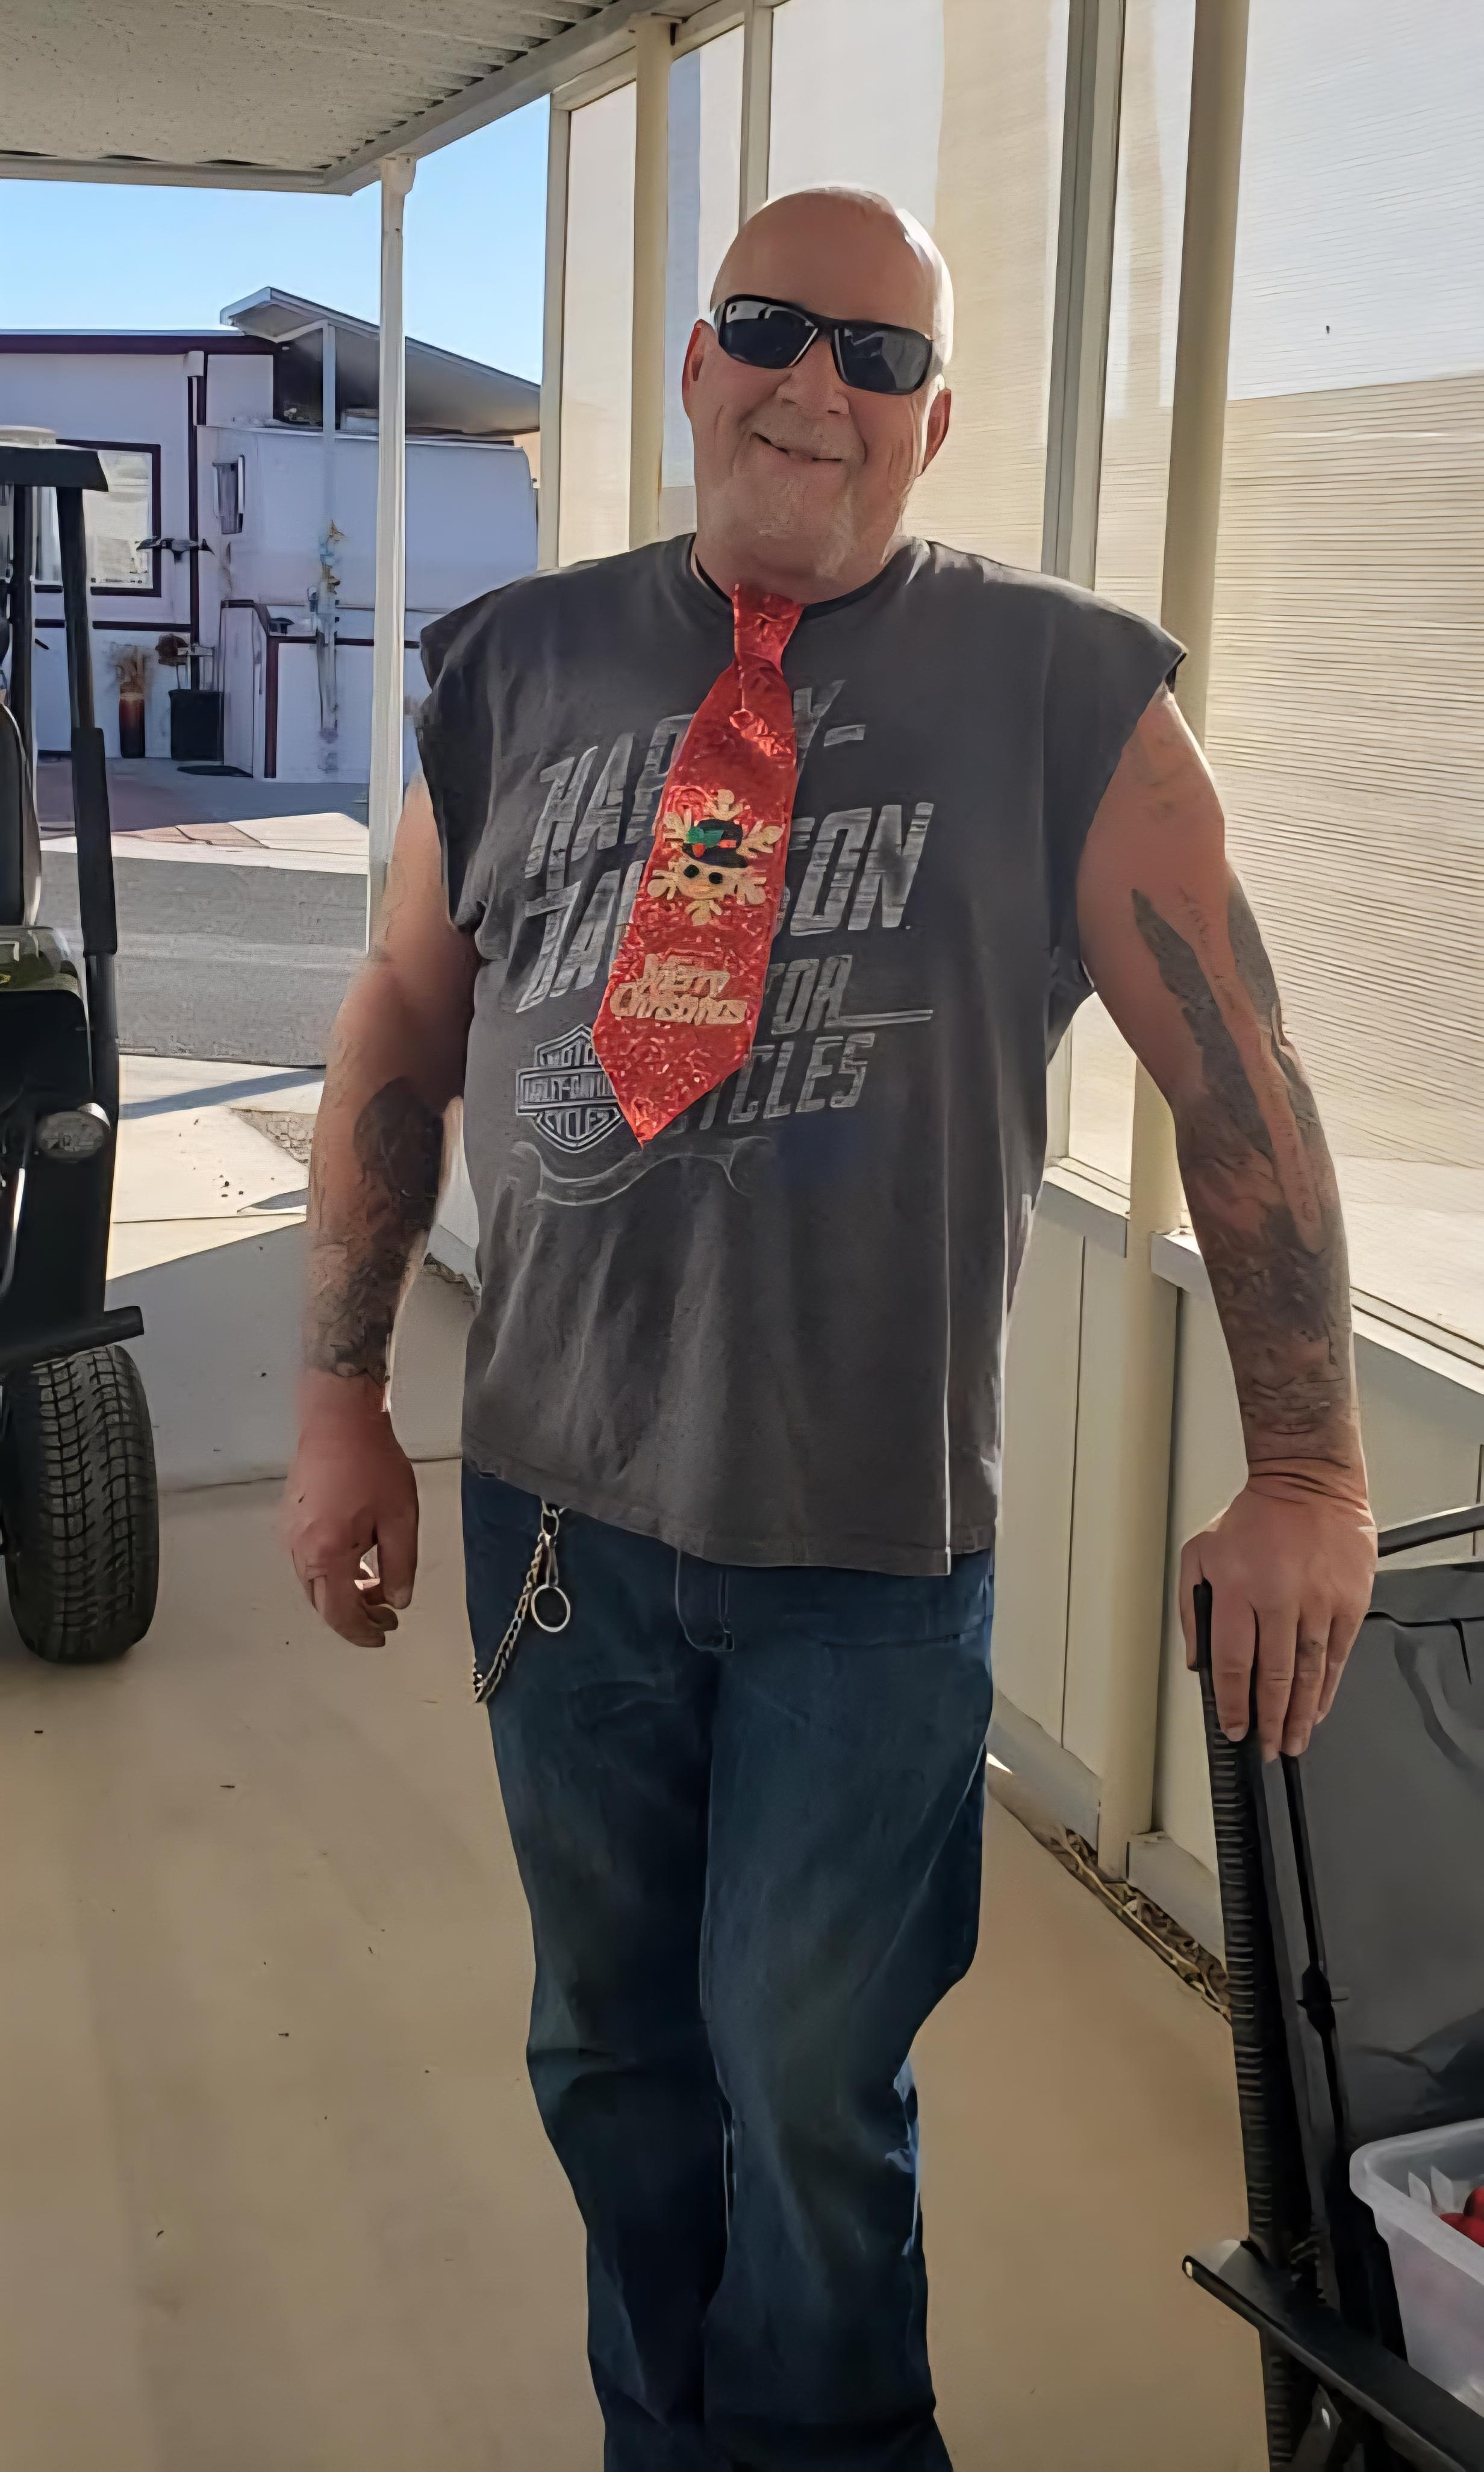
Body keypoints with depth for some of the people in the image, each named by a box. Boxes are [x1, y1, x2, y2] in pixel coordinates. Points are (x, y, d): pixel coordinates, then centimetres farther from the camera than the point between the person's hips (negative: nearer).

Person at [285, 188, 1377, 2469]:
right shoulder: (521, 669, 5)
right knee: (612, 2055, 19)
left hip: (871, 1539, -3)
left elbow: (1239, 1076, -6)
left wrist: (1305, 1466, -9)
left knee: (807, 2087, 8)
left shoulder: (1061, 699, -5)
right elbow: (401, 1033, 9)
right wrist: (344, 1399, 7)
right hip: (557, 1507, 4)